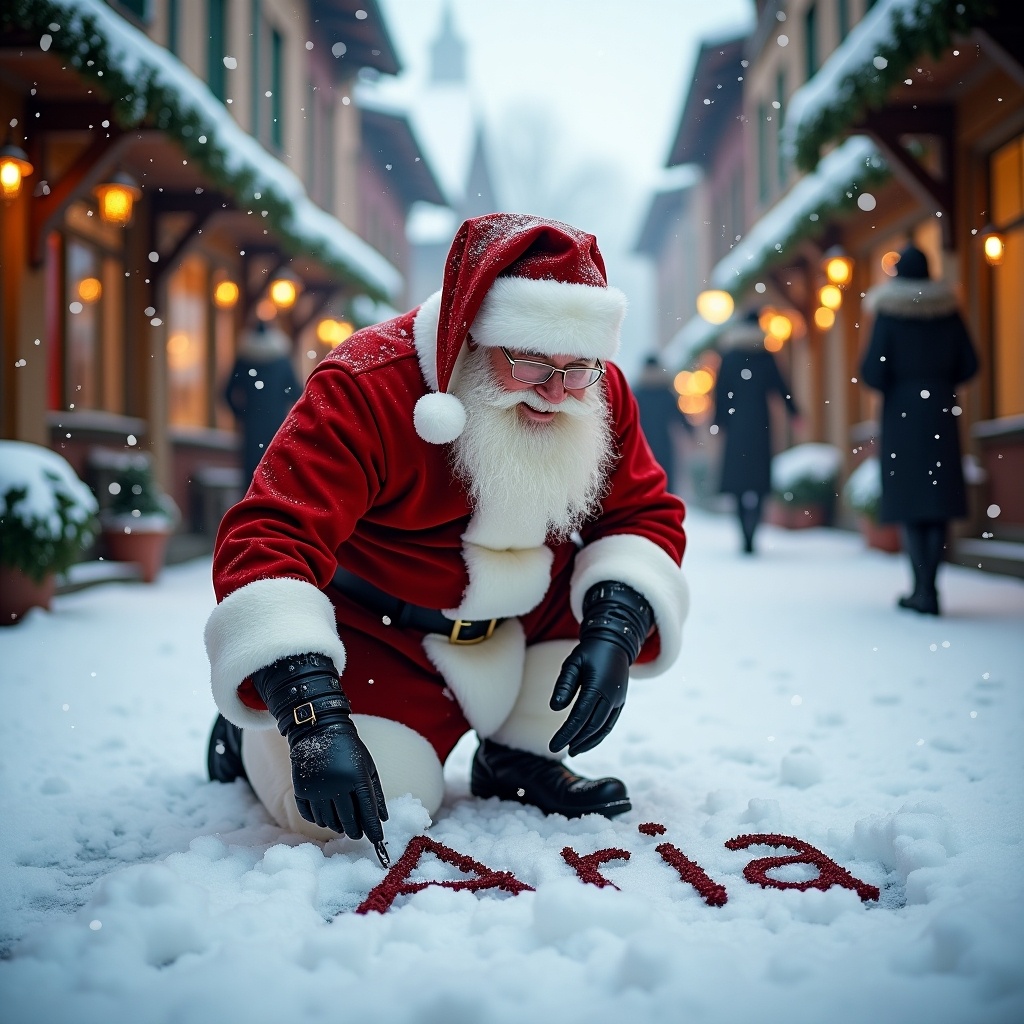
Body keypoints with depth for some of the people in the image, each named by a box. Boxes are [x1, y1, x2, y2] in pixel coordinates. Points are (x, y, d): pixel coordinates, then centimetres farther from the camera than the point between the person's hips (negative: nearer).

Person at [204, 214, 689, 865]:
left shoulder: (597, 395, -12)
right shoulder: (369, 385, -29)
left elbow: (646, 514, -5)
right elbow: (270, 540, -36)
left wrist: (615, 635, -26)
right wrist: (314, 718, -46)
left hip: (525, 623, 5)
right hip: (384, 635, -5)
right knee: (349, 814, -22)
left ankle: (520, 757, 3)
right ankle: (252, 734, 14)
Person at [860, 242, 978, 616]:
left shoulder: (888, 313, -7)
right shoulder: (947, 309, 3)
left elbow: (873, 372, -13)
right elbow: (968, 365, 3)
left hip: (901, 413, -3)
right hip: (940, 413, 3)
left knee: (909, 501, 2)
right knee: (938, 498, 9)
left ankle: (923, 589, -6)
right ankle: (928, 586, 9)